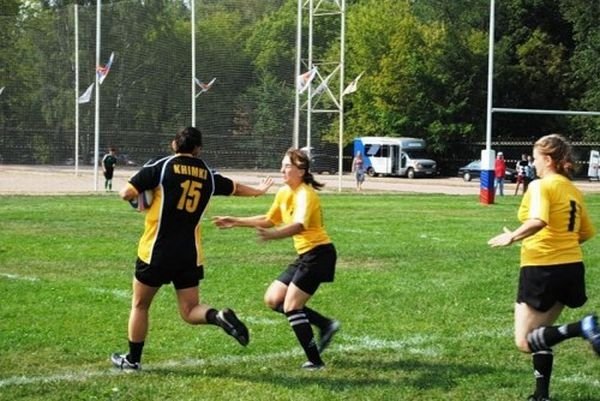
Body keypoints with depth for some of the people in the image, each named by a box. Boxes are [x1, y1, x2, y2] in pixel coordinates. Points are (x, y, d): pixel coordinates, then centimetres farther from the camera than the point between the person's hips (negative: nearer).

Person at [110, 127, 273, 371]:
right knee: (190, 311, 9)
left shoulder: (161, 167, -6)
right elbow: (235, 188, 28)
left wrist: (140, 197, 12)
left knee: (140, 306, 14)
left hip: (157, 251, -3)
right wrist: (258, 191, 48)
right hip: (190, 254, 3)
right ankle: (220, 316, -20)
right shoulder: (208, 175, 9)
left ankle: (133, 360, 20)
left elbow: (127, 193, -11)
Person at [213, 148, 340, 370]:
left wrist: (273, 235, -55)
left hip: (319, 253, -9)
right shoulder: (283, 193, 7)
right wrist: (236, 222, 22)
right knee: (273, 299, 7)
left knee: (291, 306, -13)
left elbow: (299, 226, -38)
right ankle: (326, 325, 12)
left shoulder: (305, 194, -19)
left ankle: (315, 361, -5)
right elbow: (269, 220, 24)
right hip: (304, 254, 9)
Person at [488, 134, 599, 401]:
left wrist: (512, 237, -14)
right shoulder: (573, 190, 12)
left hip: (541, 267, -8)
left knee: (524, 342, -4)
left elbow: (537, 221, -28)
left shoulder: (541, 186, -11)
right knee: (539, 333, 21)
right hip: (572, 266, 8)